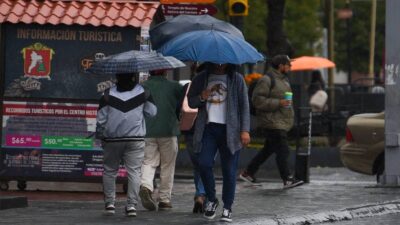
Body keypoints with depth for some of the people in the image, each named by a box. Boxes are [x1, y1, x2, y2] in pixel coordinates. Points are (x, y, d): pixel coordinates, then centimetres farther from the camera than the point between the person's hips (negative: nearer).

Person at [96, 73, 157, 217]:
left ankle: (109, 202, 9)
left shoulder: (108, 94, -5)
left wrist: (100, 135, 11)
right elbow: (152, 112, 5)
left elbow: (101, 119, -2)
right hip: (135, 139, 0)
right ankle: (132, 204, -6)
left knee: (110, 171, 12)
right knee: (134, 171, 1)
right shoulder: (142, 92, -2)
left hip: (112, 140, 0)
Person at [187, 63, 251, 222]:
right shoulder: (201, 79, 14)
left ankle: (227, 208, 6)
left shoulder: (236, 79, 9)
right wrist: (202, 98, -7)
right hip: (207, 128, 1)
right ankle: (211, 200, 8)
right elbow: (190, 102, 16)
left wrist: (245, 130, -5)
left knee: (229, 170, -2)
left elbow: (244, 106, 5)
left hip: (229, 130, -1)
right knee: (204, 164, -13)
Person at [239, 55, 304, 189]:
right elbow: (257, 99, -20)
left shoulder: (283, 80, 18)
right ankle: (287, 180, -9)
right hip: (272, 123, -10)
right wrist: (278, 103, -22)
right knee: (282, 151, -11)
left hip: (281, 123, 10)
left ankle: (248, 173, 23)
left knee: (268, 150, 14)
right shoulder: (267, 80, -13)